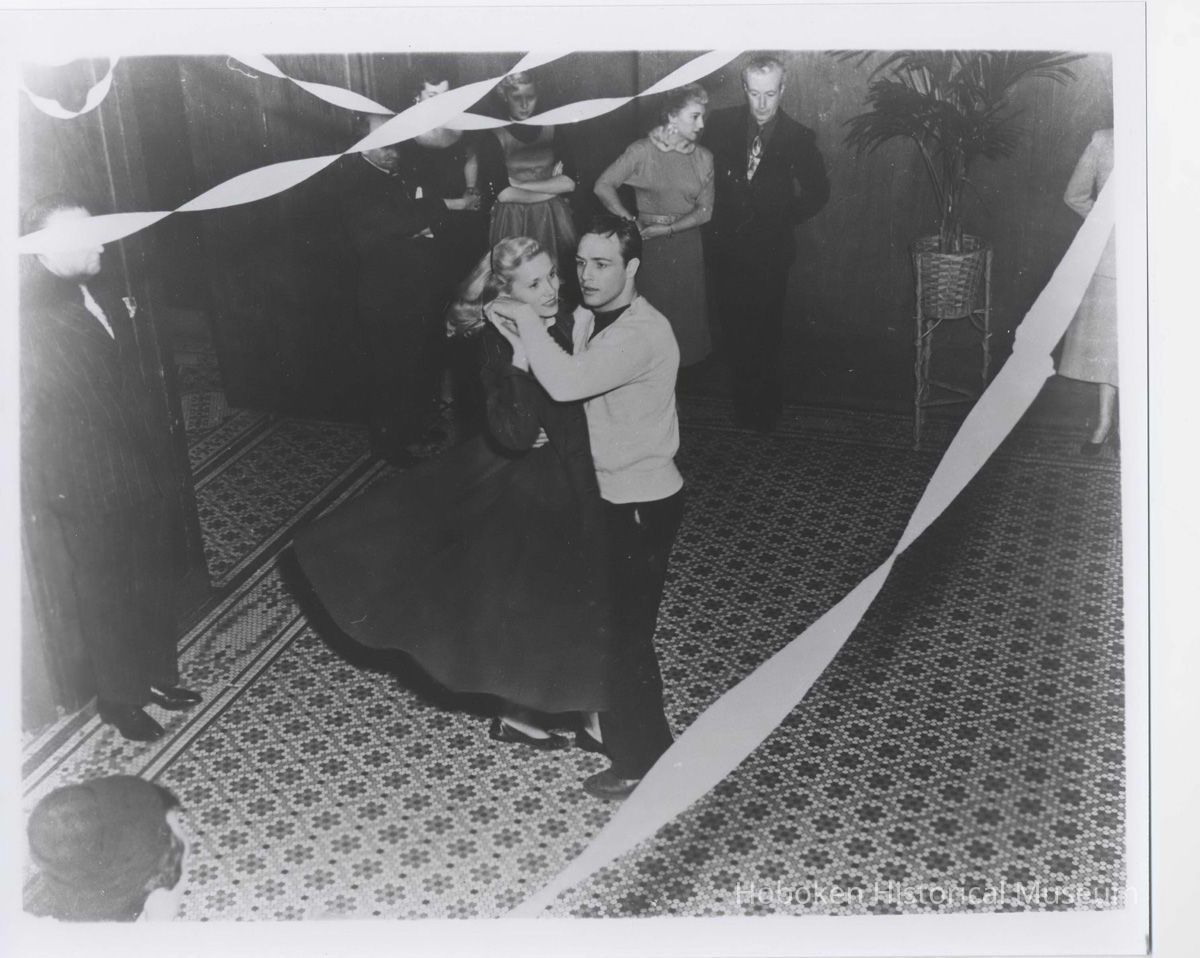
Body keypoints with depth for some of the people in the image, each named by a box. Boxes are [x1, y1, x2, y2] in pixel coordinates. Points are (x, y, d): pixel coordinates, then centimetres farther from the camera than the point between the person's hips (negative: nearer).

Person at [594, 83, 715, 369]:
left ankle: (686, 368, 21)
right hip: (648, 243, -3)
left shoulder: (703, 158, 4)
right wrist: (631, 222, -13)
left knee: (687, 310, 7)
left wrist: (669, 228, -13)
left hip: (686, 242, 3)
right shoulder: (642, 151, -6)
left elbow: (705, 210, 1)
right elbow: (603, 186, -8)